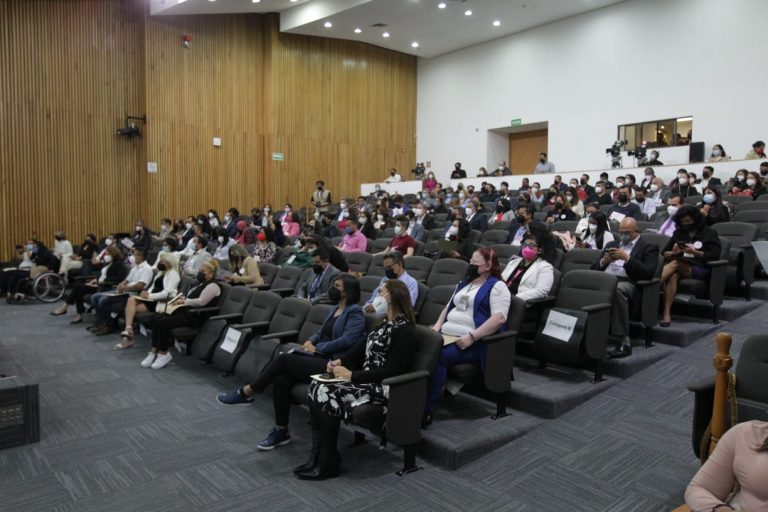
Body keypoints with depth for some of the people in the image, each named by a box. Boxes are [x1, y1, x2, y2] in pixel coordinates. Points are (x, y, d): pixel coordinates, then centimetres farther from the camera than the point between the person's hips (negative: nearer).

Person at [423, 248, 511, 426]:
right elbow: (449, 305, 30)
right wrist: (438, 324, 10)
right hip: (447, 335, 7)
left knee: (439, 357, -32)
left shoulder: (497, 286, -1)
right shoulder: (465, 283, 25)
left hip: (472, 342, -7)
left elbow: (500, 318, -14)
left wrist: (472, 336, -21)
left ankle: (426, 410, -26)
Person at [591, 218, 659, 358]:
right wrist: (603, 261, 0)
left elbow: (649, 272, -2)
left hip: (626, 282, -4)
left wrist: (627, 258, -11)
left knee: (617, 289, -40)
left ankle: (624, 342, -35)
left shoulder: (649, 247, 15)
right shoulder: (612, 244, 29)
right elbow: (594, 268, 22)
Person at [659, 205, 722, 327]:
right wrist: (673, 252, -4)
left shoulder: (709, 233, 14)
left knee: (675, 263, -35)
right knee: (672, 275, -36)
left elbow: (715, 255, 0)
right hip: (678, 268, 2)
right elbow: (664, 253, 19)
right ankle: (666, 314, -48)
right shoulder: (678, 233, 25)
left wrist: (694, 252, -13)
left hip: (699, 270, -2)